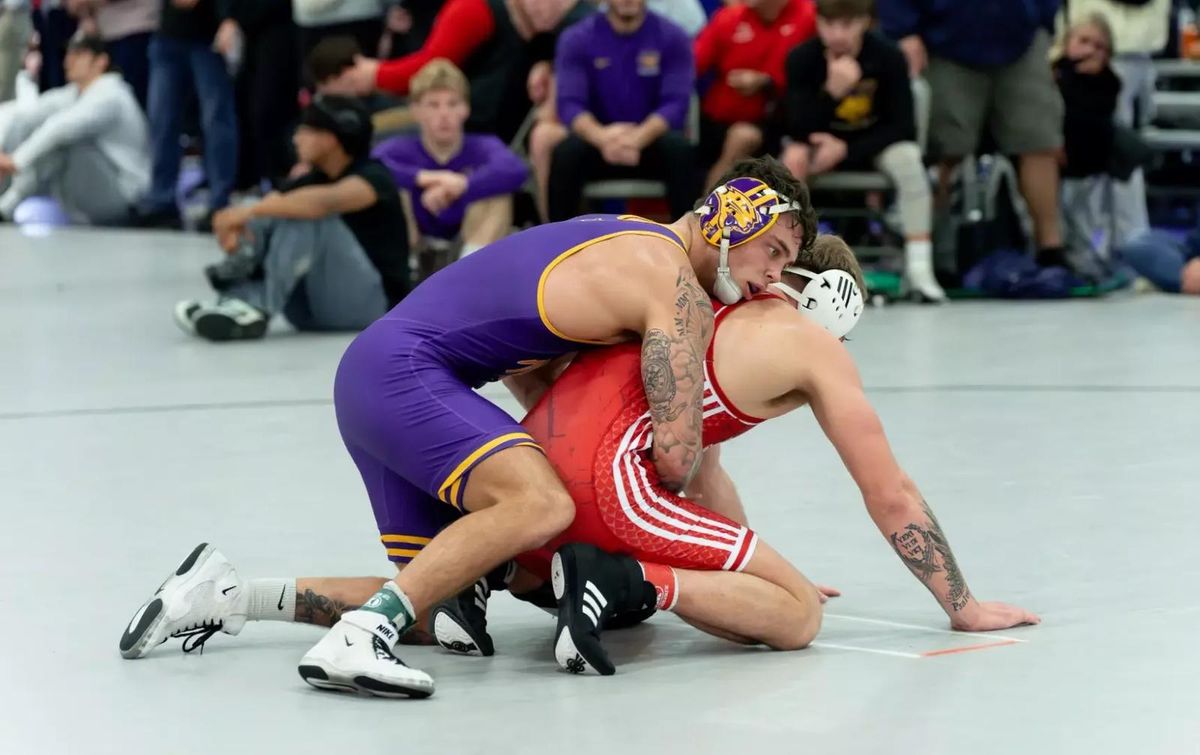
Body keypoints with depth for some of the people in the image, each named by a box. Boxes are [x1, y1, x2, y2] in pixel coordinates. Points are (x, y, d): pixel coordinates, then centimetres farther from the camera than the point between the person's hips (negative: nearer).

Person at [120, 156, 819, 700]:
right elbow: (677, 457, -15)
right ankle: (359, 639, -33)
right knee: (540, 504, -30)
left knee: (433, 608, 11)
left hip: (374, 374, 10)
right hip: (405, 372, -10)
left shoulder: (624, 235, 17)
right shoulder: (680, 294, -12)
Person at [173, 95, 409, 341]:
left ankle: (255, 309, -41)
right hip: (316, 310, 7)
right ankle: (241, 306, -35)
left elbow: (325, 201, -33)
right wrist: (233, 232, -26)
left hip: (371, 305, -7)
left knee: (310, 215, -26)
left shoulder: (373, 177, -10)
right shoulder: (311, 181, 13)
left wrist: (251, 210, -36)